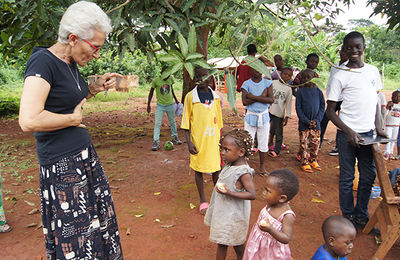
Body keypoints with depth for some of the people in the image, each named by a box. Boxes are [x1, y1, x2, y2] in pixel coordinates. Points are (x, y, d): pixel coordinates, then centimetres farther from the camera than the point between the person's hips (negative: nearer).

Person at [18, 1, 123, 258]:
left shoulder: (70, 63, 9)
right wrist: (74, 118, -15)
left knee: (98, 218, 17)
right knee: (73, 236, 5)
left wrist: (96, 87, 8)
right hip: (62, 162, -9)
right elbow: (29, 120, -28)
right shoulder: (43, 61, -18)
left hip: (85, 153, 9)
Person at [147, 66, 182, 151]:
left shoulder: (170, 79, -1)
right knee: (157, 124, -9)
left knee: (173, 122, 15)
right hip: (160, 105, -3)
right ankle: (156, 142, -7)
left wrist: (176, 99, 23)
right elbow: (151, 92, -2)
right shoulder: (156, 81, -11)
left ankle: (175, 138, 32)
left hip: (170, 105, 3)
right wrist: (148, 105, -2)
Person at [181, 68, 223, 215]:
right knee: (198, 170, 8)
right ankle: (203, 201, 25)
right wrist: (189, 142, -8)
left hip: (213, 140, 3)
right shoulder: (190, 97, -6)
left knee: (216, 169, 11)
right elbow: (186, 121, -3)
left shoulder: (215, 96, 4)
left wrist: (221, 140, 12)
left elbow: (219, 120, 11)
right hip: (198, 141, -2)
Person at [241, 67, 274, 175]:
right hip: (250, 117, -1)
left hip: (264, 116, 1)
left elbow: (271, 100, -13)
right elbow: (244, 102, -16)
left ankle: (262, 166, 24)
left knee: (263, 144, 10)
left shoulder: (267, 83, -1)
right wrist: (262, 97, -19)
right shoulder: (246, 84, -4)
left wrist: (254, 97, -18)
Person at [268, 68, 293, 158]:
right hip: (268, 110, 1)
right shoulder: (273, 83, 1)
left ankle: (277, 150, 14)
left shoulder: (288, 89, 1)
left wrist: (287, 116, -2)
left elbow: (288, 103, 2)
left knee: (278, 133, 4)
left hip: (279, 113, -1)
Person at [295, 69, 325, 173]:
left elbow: (322, 106, 5)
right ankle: (304, 163, 12)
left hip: (316, 123, 2)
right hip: (304, 123, -2)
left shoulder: (318, 91, 3)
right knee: (303, 143, 1)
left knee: (315, 143, 10)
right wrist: (306, 121, -12)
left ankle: (313, 160, 26)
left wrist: (317, 120, -8)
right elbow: (298, 108, -5)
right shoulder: (300, 91, -3)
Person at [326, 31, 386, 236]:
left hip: (368, 133, 5)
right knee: (347, 177, 4)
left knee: (369, 176, 11)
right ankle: (348, 218, 19)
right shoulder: (340, 76, -6)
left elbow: (374, 101, 19)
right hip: (347, 133, -5)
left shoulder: (373, 71, 10)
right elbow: (330, 110, -7)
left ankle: (362, 216, 27)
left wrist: (377, 127, 8)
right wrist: (348, 132, -15)